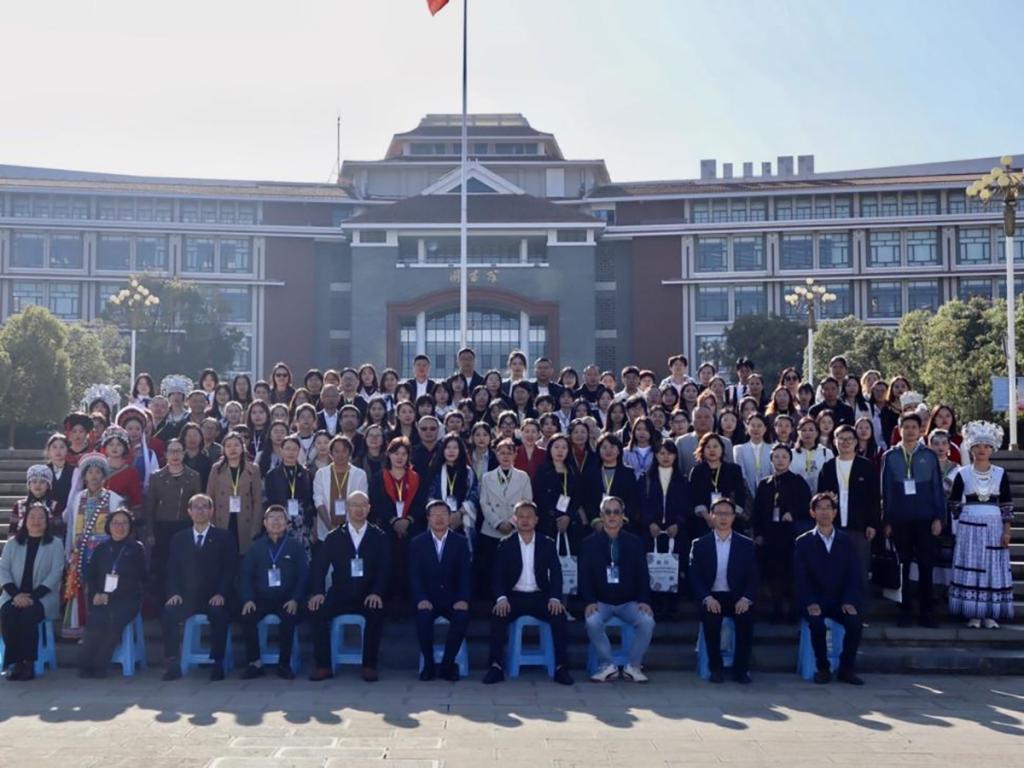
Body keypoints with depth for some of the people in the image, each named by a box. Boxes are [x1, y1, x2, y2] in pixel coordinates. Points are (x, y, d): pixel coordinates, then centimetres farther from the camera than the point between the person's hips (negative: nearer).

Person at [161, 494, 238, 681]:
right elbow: (172, 569, 10)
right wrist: (174, 593, -7)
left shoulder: (225, 538, 7)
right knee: (167, 614, -27)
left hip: (214, 598, -2)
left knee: (219, 614, -34)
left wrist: (221, 594, -14)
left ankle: (217, 664, -25)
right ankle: (173, 664, -19)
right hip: (187, 596, 2)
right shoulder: (179, 538, 16)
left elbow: (230, 569, 0)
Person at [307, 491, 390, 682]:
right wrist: (317, 592, -16)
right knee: (317, 610, -26)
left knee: (377, 612, -33)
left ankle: (369, 666, -21)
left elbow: (385, 569, -2)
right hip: (340, 595, 1)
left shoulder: (379, 537, 7)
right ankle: (323, 666, -17)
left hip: (368, 596, -1)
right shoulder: (333, 537, 10)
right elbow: (318, 567, 2)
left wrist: (377, 593, -20)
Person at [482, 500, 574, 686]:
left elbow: (556, 574, 0)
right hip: (514, 596, 0)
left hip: (540, 596, 0)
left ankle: (561, 667, -21)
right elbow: (497, 576, -2)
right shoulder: (505, 545, 6)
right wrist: (501, 598, -21)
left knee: (559, 615, -29)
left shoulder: (547, 544, 7)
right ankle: (496, 666, -22)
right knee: (498, 614, -30)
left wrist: (555, 598, -19)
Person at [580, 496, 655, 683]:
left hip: (629, 602, 1)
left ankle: (633, 667, -7)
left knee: (647, 622, -27)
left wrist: (644, 600, -14)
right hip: (601, 602, -1)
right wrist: (589, 601, -17)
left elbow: (642, 575, 2)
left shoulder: (635, 542, 6)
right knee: (592, 622, -33)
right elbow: (585, 576, -2)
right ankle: (607, 666, -12)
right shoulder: (589, 543, 3)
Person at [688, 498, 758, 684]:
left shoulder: (746, 545, 9)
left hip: (737, 598, 1)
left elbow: (753, 577, 3)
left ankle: (741, 669, -11)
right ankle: (716, 668, -13)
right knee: (710, 617, -32)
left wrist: (746, 598, -15)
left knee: (746, 617, -30)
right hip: (711, 597, 0)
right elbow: (694, 576, 0)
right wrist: (707, 598, -17)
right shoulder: (700, 544, 7)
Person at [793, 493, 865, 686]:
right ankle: (823, 668, -11)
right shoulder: (803, 543, 5)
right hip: (815, 602, -2)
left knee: (855, 622, -27)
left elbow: (854, 575, 4)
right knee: (816, 623, -32)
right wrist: (810, 603, -18)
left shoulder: (845, 541, 11)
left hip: (840, 601, 2)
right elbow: (800, 577, -3)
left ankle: (846, 668, -8)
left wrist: (849, 601, -12)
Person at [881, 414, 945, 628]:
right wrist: (886, 521, 2)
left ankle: (926, 612, 9)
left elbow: (937, 488, 4)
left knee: (926, 565, 1)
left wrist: (938, 517, -3)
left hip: (924, 519, 0)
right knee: (903, 566, 5)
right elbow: (886, 491, 5)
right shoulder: (890, 457, 5)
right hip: (900, 520, 0)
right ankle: (905, 612, 12)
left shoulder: (929, 456, 4)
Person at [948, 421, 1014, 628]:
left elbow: (1007, 505, 4)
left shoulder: (1001, 474, 4)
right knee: (970, 568, -2)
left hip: (994, 527, 1)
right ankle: (973, 614, 3)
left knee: (994, 568, 1)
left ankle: (990, 614, 7)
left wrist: (1007, 530, -2)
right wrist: (963, 519, -2)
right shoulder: (962, 473, 2)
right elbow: (953, 503, 7)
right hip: (969, 527, -1)